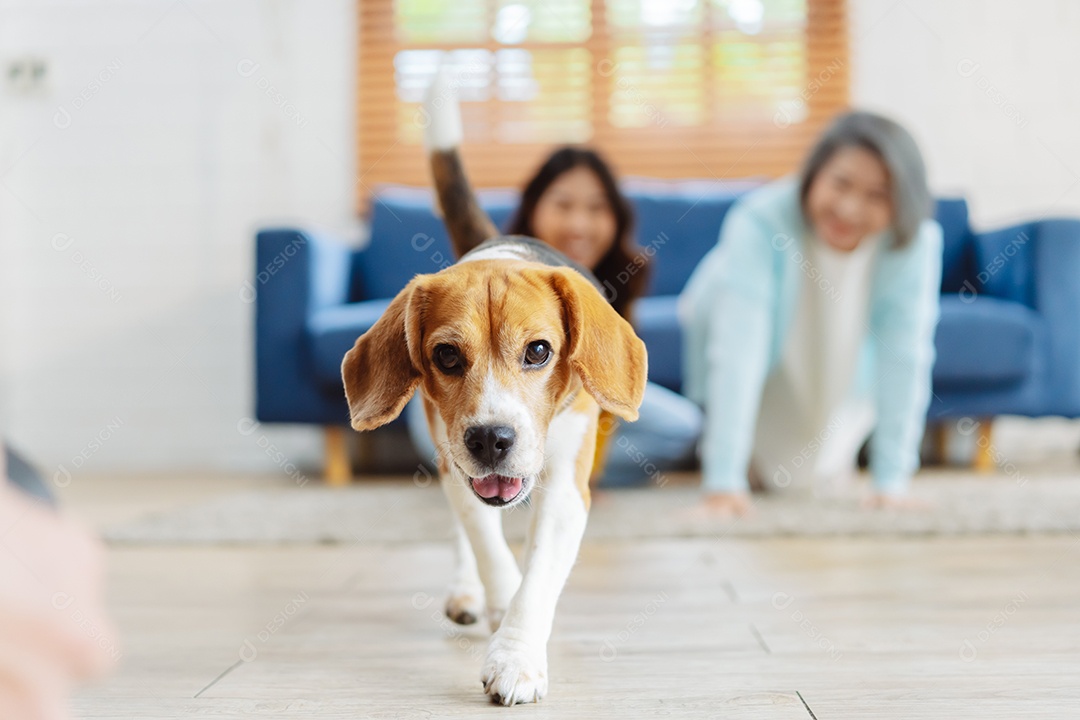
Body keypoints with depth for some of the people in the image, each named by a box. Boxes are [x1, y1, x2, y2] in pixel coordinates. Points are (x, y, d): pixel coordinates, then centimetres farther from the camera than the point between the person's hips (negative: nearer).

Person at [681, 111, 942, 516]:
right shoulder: (760, 220, -40)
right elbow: (737, 349, -46)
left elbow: (904, 357, -33)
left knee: (822, 478, 0)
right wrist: (723, 481, -51)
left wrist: (891, 483, -36)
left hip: (843, 376, 2)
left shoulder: (916, 243, -33)